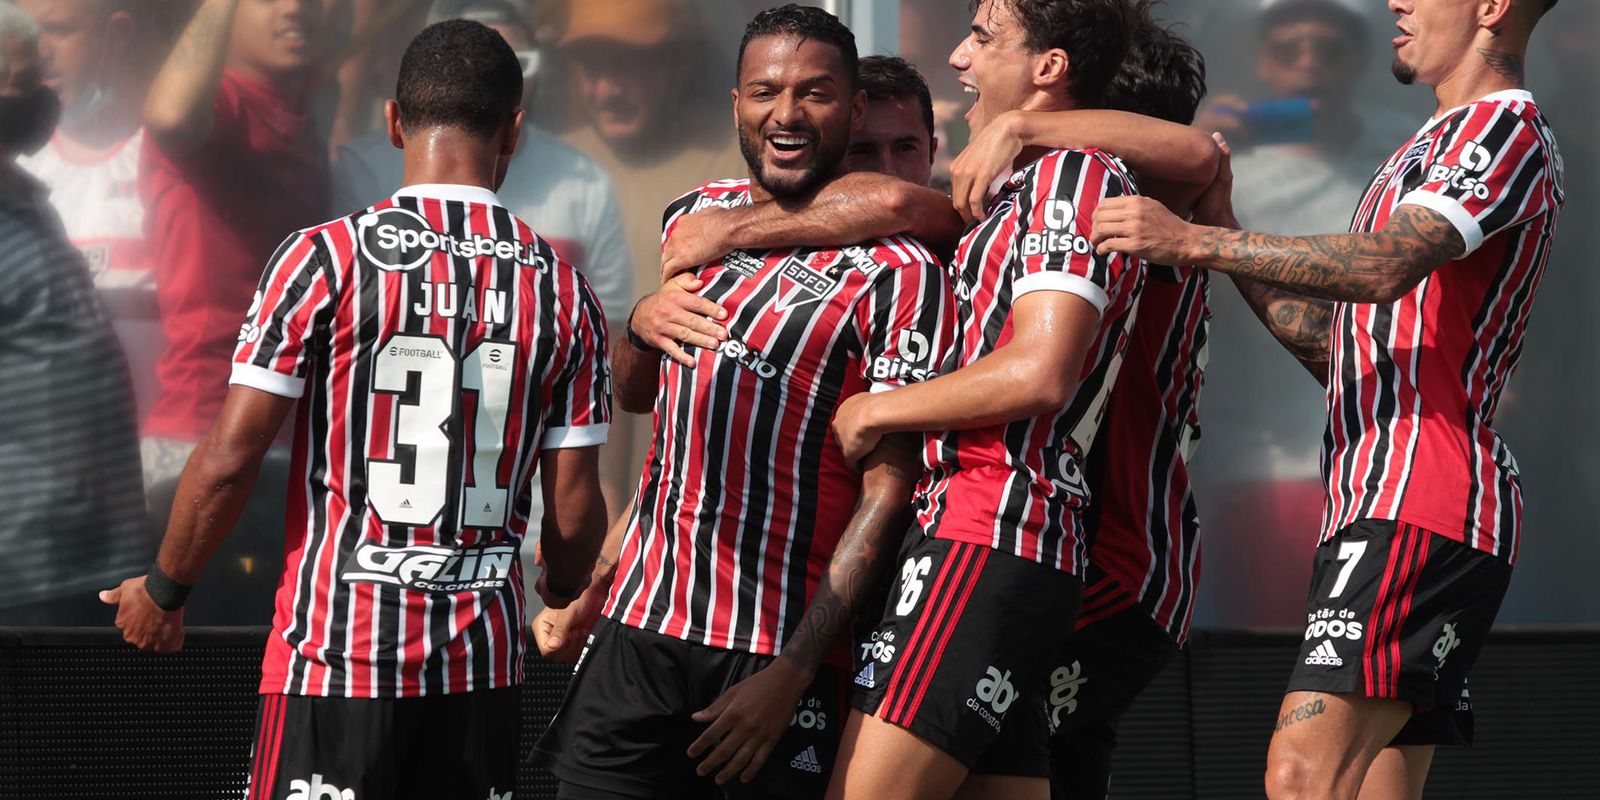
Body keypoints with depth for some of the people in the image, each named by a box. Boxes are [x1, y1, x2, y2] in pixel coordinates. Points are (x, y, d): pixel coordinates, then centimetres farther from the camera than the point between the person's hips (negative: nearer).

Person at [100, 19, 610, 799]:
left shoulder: (325, 259, -7)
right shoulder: (563, 289, 2)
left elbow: (228, 461, -8)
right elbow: (574, 507, 5)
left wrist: (163, 591, 8)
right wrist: (560, 594, 27)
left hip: (337, 651, -3)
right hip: (483, 663, 3)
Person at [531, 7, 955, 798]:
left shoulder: (896, 273, -6)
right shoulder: (694, 219, 12)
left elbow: (888, 489, -10)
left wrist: (793, 670, -17)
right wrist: (642, 322, 3)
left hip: (781, 651, -5)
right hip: (638, 625, 5)